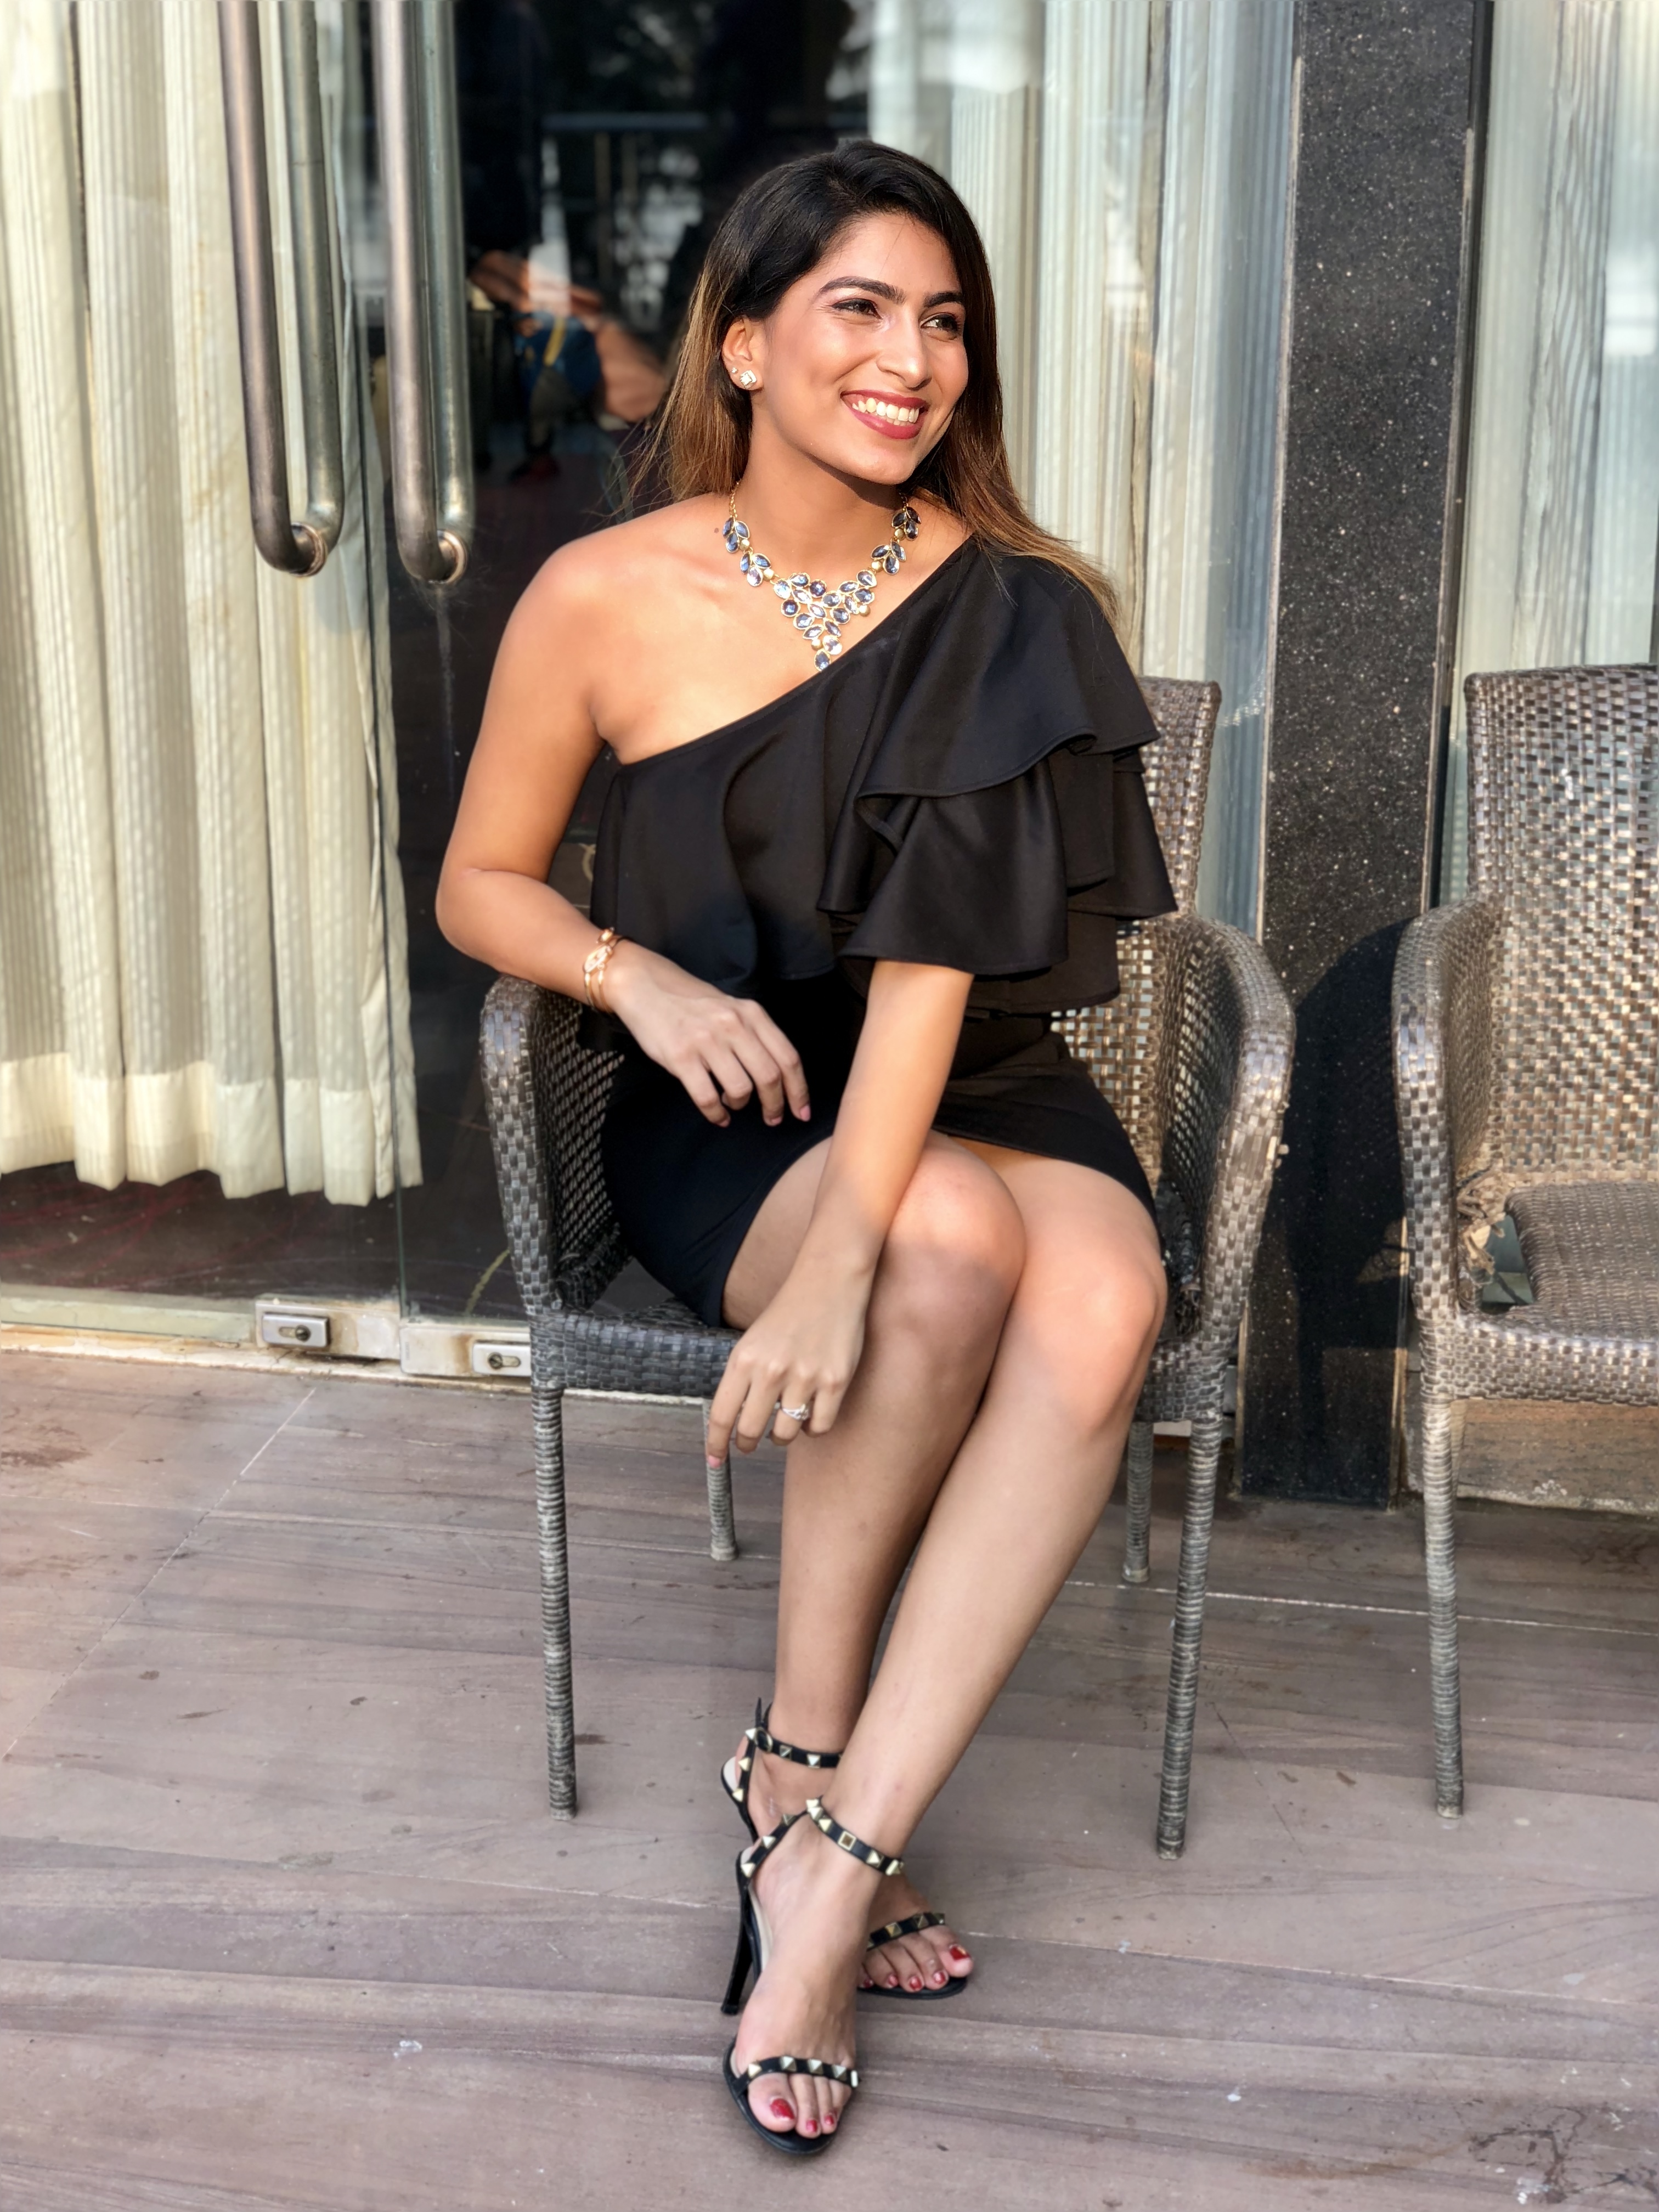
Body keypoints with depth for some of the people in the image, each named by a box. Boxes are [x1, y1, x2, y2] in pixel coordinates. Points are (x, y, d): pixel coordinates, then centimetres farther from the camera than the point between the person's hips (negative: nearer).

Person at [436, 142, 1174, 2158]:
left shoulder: (1020, 614, -7)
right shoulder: (607, 599, -6)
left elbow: (935, 954, -17)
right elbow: (480, 885, 6)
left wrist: (849, 1246, -30)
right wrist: (642, 974, -16)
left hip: (968, 1085, 2)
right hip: (723, 1114, -1)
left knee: (1103, 1298, -31)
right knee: (955, 1241, -33)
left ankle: (830, 1849, -25)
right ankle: (802, 1751, -13)